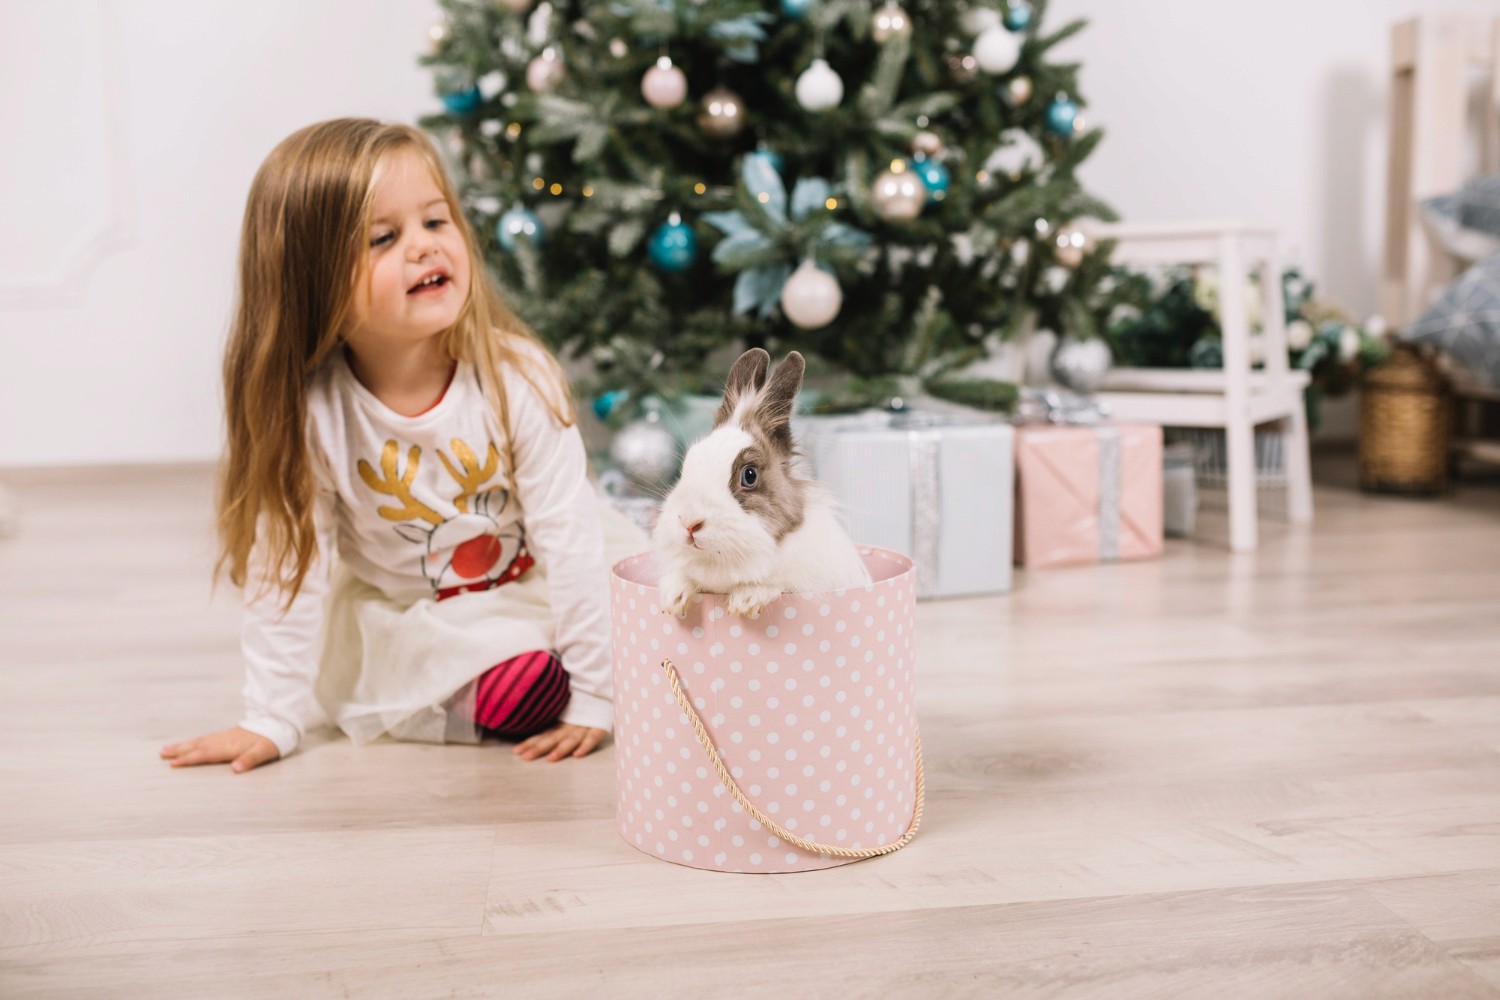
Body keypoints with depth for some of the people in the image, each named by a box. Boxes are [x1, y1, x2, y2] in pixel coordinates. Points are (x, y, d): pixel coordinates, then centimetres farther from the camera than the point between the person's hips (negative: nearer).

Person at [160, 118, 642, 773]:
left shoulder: (516, 377, -24)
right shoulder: (309, 410, -23)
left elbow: (569, 541, -21)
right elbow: (288, 569, -14)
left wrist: (594, 696, -21)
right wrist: (273, 719, -13)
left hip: (534, 584, 3)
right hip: (406, 614, -2)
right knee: (515, 692, -27)